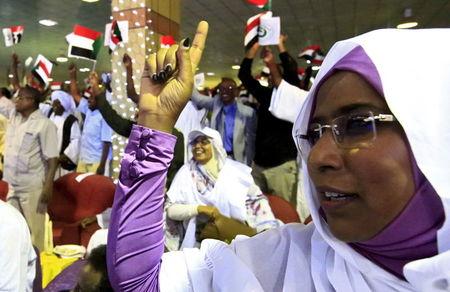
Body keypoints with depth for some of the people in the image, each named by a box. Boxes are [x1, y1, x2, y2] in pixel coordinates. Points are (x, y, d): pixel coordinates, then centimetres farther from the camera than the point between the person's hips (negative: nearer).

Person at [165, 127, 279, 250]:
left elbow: (257, 199, 6)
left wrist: (269, 231, -6)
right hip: (205, 237, 1)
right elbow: (170, 210, -3)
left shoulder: (235, 170, 2)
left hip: (242, 229, -1)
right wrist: (199, 208, -17)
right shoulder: (186, 173, 1)